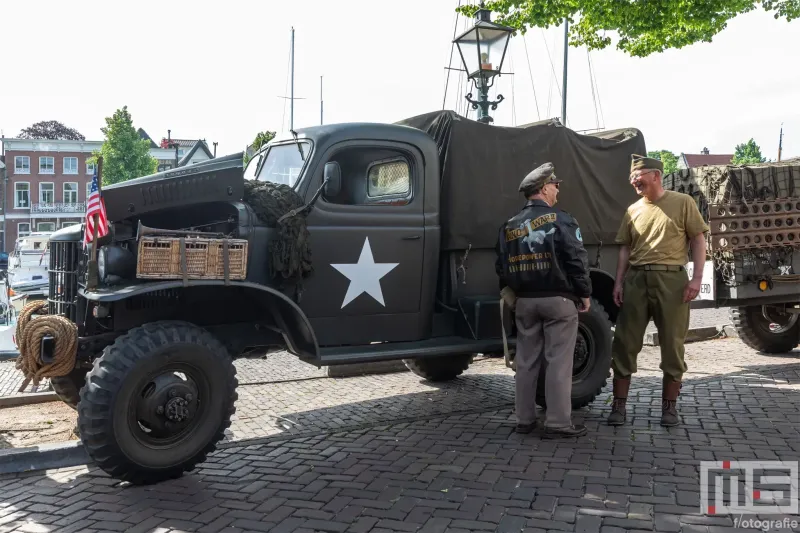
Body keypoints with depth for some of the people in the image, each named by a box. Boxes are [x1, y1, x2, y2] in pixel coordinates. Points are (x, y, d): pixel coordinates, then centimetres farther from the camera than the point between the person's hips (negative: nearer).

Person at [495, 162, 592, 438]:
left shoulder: (510, 225, 8)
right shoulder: (560, 219, -8)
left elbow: (502, 266, 10)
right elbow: (576, 259, -12)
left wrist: (511, 294, 19)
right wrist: (584, 293, -3)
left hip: (525, 300, 5)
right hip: (558, 299, -5)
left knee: (526, 361, 11)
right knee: (559, 361, 0)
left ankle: (525, 419, 18)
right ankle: (558, 423, 2)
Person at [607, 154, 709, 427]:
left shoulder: (683, 202, 2)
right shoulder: (633, 210, 13)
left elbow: (698, 240, 0)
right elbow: (625, 249, 14)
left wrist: (697, 277, -10)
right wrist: (618, 282, 3)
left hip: (671, 278, -3)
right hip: (636, 279, 3)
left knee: (672, 345, 5)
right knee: (624, 343, 1)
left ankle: (669, 406, 18)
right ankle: (619, 405, 9)